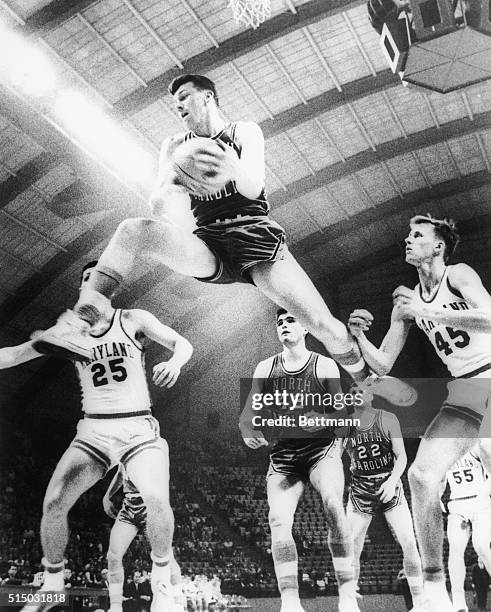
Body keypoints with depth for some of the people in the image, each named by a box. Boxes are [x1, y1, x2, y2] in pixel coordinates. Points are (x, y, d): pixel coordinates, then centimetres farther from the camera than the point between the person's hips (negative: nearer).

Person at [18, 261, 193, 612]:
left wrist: (175, 362, -24)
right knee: (53, 502, -13)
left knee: (157, 500, -25)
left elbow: (182, 343, -2)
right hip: (92, 432, 3)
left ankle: (161, 577, 3)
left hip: (138, 428, -2)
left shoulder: (134, 320, 1)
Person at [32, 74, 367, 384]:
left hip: (255, 236, -2)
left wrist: (235, 169, -38)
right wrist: (169, 194, -26)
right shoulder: (176, 147, 13)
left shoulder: (245, 132, 5)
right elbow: (159, 206, 0)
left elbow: (253, 188, -13)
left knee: (326, 326, -18)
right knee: (134, 231, -26)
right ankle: (79, 325, -35)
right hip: (208, 246, 2)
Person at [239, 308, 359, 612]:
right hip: (283, 454, 3)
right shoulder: (265, 368, 6)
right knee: (278, 520, -16)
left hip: (322, 448, -2)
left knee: (333, 505, -27)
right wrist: (249, 432, -15)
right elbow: (248, 413, 7)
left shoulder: (325, 366, -1)